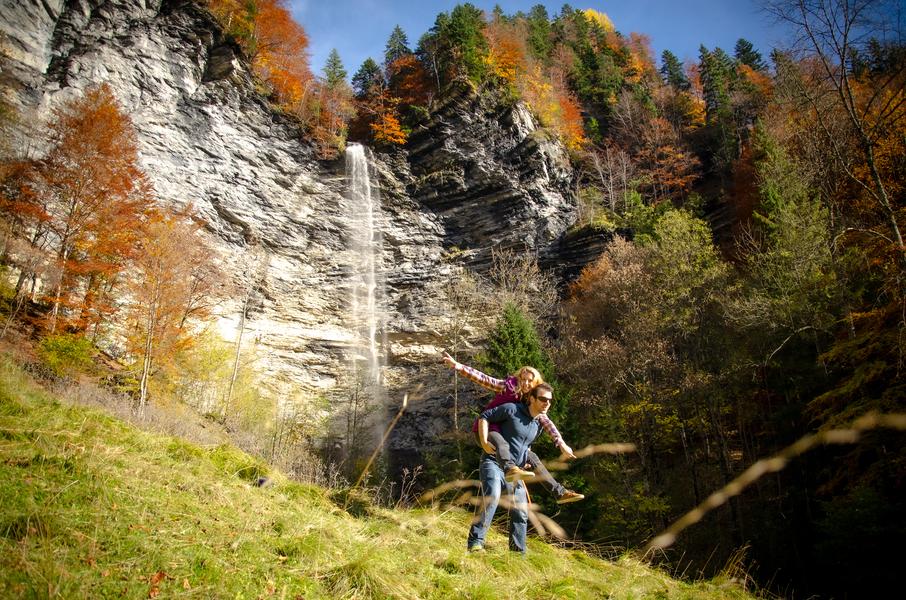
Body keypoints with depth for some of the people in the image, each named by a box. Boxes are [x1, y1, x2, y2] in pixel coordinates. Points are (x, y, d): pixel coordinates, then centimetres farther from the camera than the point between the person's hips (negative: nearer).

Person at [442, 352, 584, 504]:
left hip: (507, 437, 7)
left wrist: (561, 443, -10)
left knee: (533, 458, 7)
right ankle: (510, 469, -69)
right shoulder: (508, 386, -13)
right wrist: (457, 365, -32)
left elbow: (547, 422, 1)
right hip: (485, 429, -7)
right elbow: (482, 379, -22)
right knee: (501, 444, -40)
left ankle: (560, 492, 15)